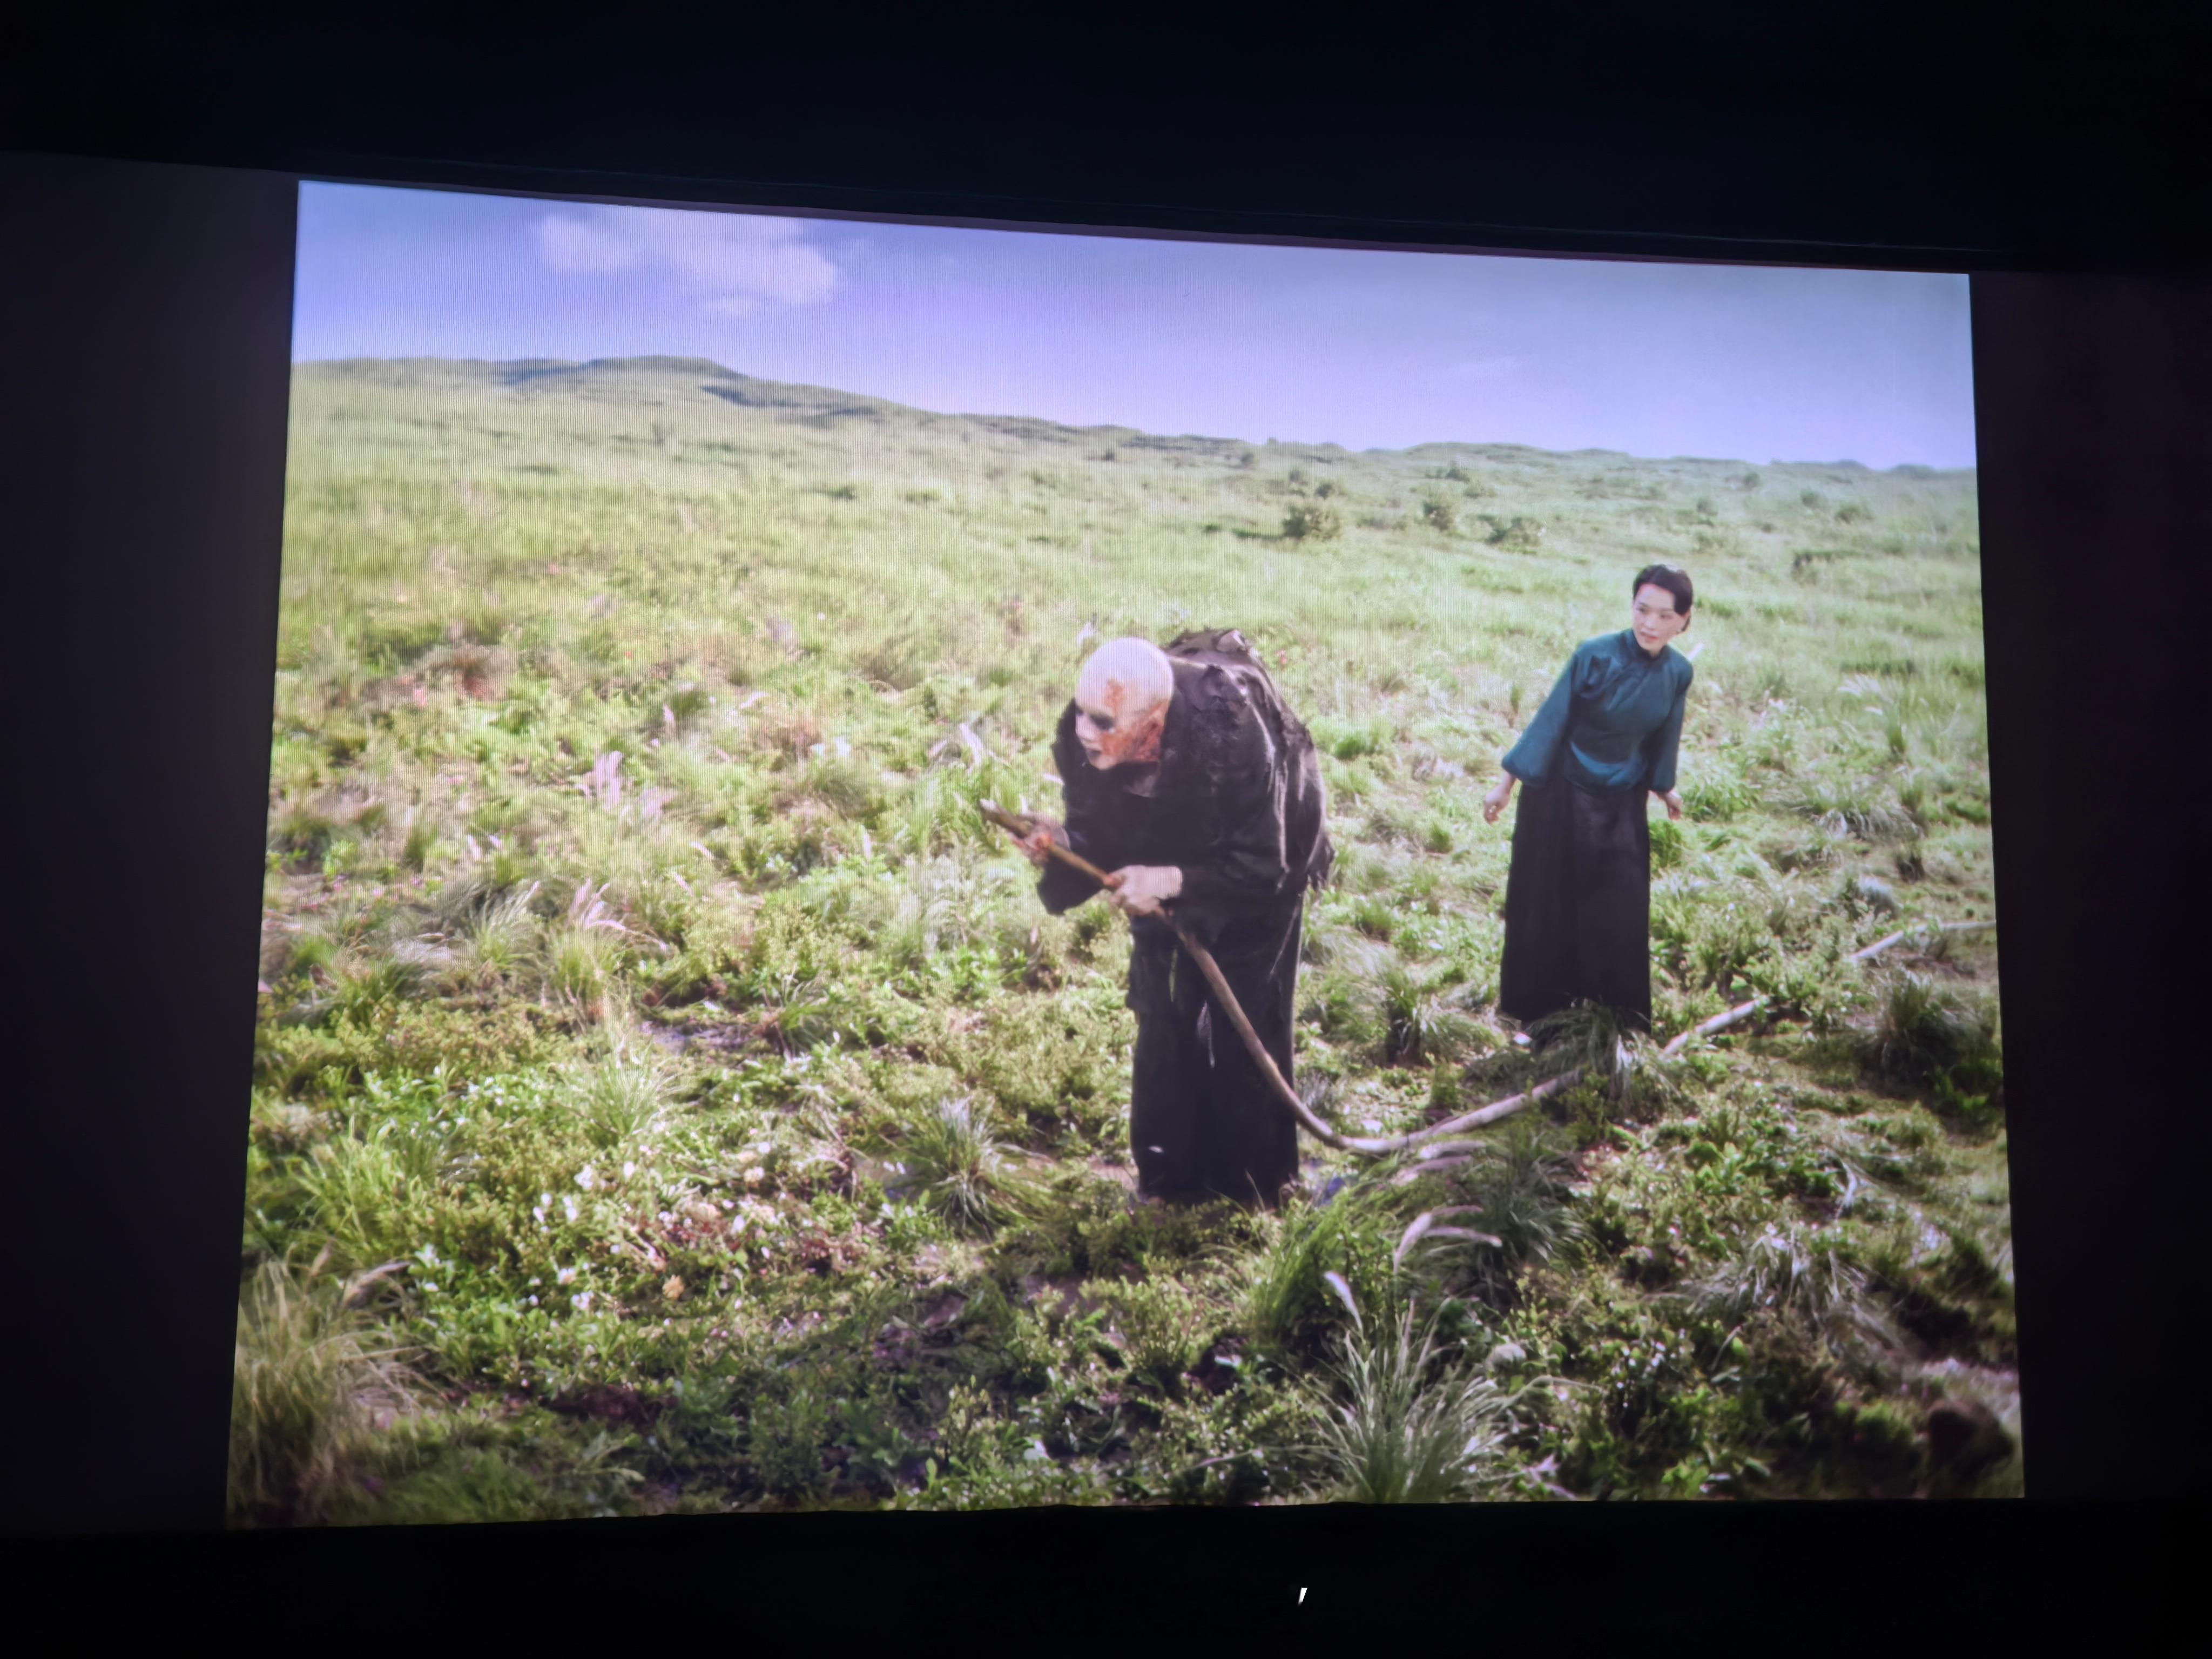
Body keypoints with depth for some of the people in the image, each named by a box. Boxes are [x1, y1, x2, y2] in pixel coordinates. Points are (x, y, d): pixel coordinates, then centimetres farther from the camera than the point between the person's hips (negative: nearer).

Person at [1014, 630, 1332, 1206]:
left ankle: (1254, 1183, 15)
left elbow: (1261, 869, -34)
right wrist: (1060, 850, -38)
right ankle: (1169, 1174, 21)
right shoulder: (1083, 738, -30)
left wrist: (1171, 882, -46)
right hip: (1167, 861, 4)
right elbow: (1098, 843, -16)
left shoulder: (1231, 733, -43)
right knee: (1161, 1011, 5)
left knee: (1244, 1016, -2)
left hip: (1267, 850, -4)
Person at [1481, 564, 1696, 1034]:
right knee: (1548, 904, 7)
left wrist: (1663, 786, 22)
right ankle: (1543, 1007, 25)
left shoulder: (1678, 673, -8)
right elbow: (1550, 720, -14)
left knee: (1621, 913, 7)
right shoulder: (1595, 655, -20)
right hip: (1562, 793, -3)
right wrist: (1507, 783, -10)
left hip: (1622, 805, 3)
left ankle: (1619, 1007, 27)